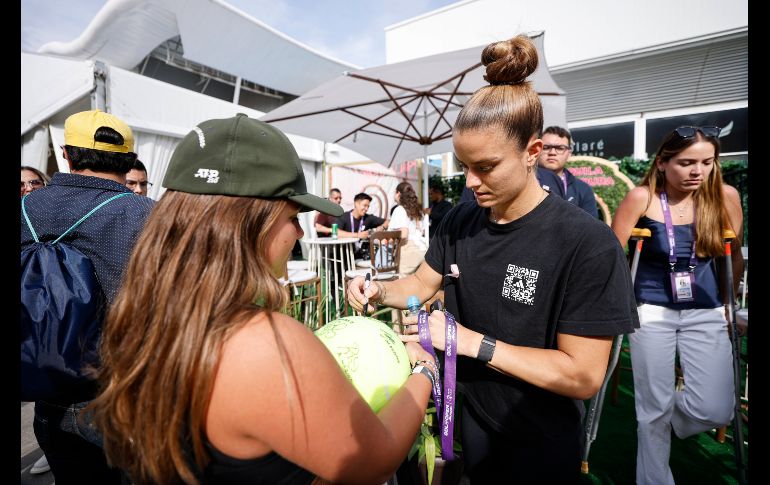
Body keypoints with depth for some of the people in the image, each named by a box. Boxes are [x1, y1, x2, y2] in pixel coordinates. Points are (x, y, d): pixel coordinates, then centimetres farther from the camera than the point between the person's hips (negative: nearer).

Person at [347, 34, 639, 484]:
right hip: (473, 418, 5)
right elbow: (422, 283, 4)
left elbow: (584, 375, -23)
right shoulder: (460, 221, -7)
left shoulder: (589, 244, -24)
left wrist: (470, 341, -29)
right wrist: (379, 290, -17)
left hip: (541, 442, -4)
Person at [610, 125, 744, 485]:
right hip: (652, 312, -2)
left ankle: (663, 426, 29)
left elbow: (733, 258, 10)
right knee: (653, 409, 5)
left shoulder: (725, 196, -3)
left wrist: (729, 302, 15)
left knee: (715, 411, -6)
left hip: (706, 313, 3)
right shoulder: (641, 198, -12)